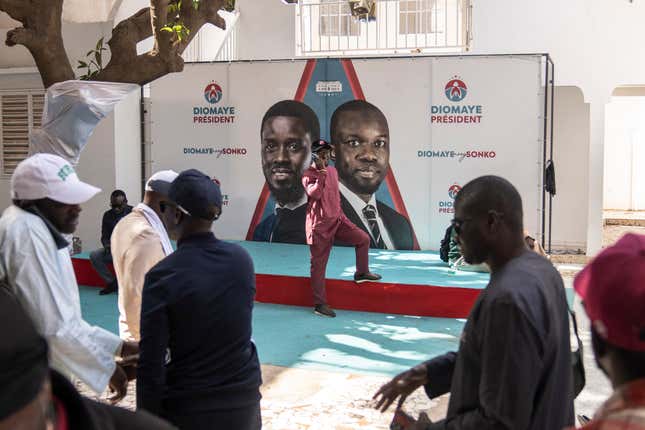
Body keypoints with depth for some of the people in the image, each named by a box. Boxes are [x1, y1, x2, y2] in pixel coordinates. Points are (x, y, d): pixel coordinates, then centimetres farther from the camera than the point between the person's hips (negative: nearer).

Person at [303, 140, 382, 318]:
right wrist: (322, 172, -30)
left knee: (363, 238, 2)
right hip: (319, 224, -7)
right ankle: (319, 304, 6)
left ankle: (361, 273, 24)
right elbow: (314, 193, -29)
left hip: (337, 219, 7)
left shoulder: (333, 171, 11)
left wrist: (340, 214, 25)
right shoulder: (308, 175, -11)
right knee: (319, 263, -1)